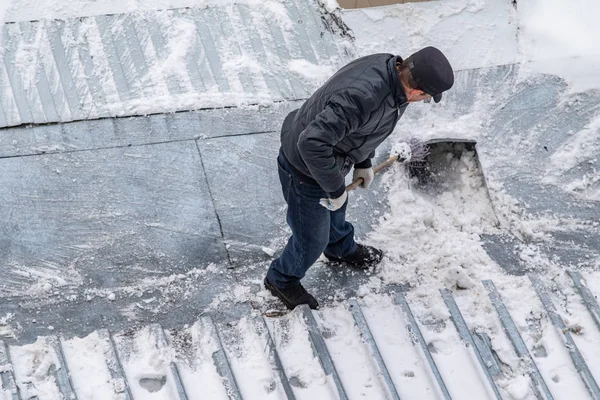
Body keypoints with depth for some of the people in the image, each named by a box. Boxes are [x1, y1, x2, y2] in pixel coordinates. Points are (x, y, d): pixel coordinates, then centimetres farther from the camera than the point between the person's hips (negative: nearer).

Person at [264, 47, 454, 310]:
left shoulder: (392, 67, -13)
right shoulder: (362, 96, -42)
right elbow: (312, 143, -42)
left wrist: (363, 163, 14)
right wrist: (334, 189, -28)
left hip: (329, 156, 8)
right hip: (307, 170, -8)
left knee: (335, 209, 37)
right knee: (313, 240, 15)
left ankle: (342, 248, 67)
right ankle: (282, 280, 44)